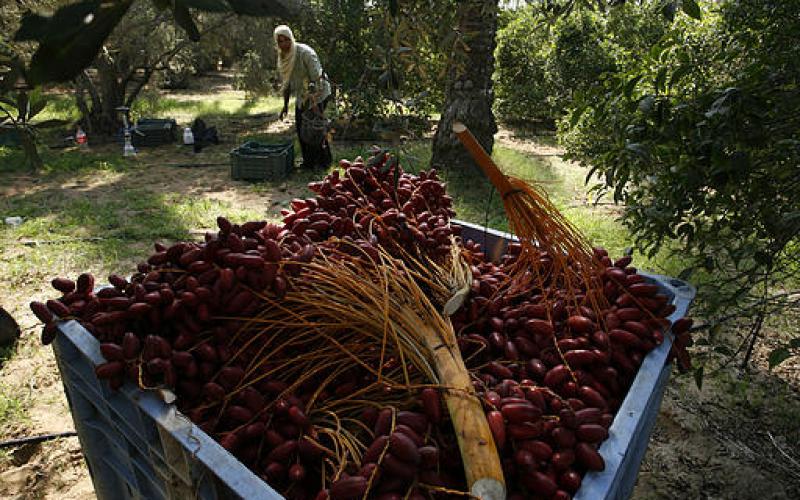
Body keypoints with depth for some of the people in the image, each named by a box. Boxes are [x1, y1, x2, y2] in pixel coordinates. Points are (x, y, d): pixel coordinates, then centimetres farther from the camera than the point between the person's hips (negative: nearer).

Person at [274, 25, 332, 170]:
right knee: (300, 127, 6)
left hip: (318, 94, -7)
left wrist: (315, 103, -33)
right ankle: (308, 161, 19)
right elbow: (286, 82, 12)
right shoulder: (282, 57, 2)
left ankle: (324, 161, 10)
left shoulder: (305, 53, -21)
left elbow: (317, 78, -26)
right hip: (301, 96, 7)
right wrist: (285, 105, 10)